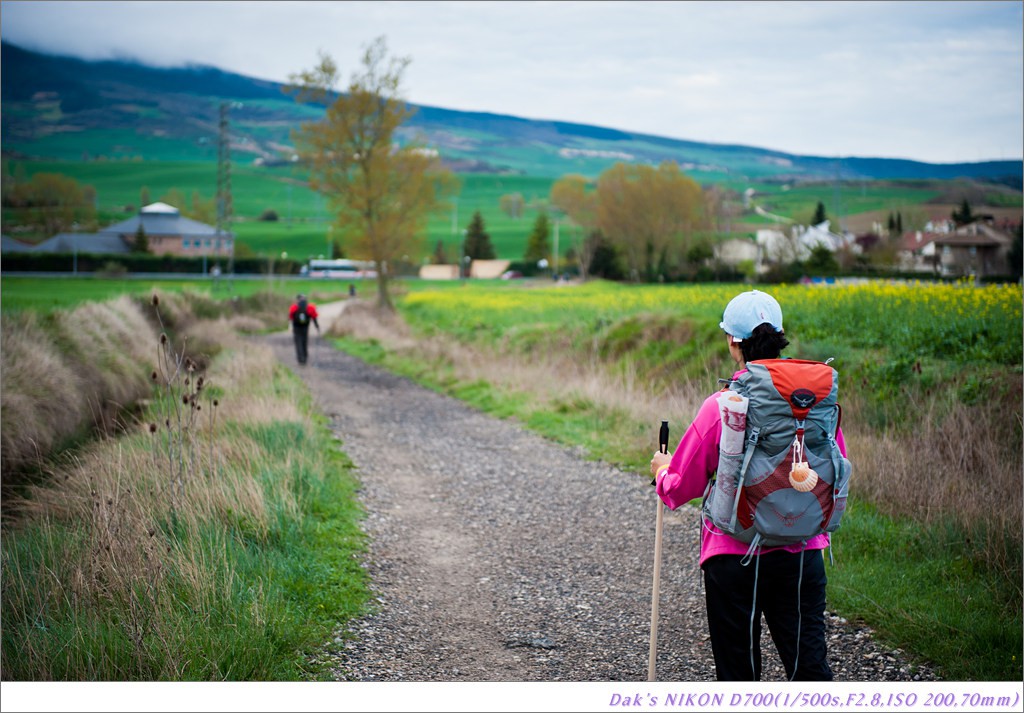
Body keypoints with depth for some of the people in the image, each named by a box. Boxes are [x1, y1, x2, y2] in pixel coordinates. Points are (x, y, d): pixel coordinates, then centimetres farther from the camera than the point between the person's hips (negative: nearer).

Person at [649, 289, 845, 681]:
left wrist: (662, 469, 19)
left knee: (738, 669, 11)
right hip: (802, 552, 3)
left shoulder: (721, 406, -12)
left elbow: (682, 487, -2)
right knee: (809, 663, 6)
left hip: (734, 555, -3)